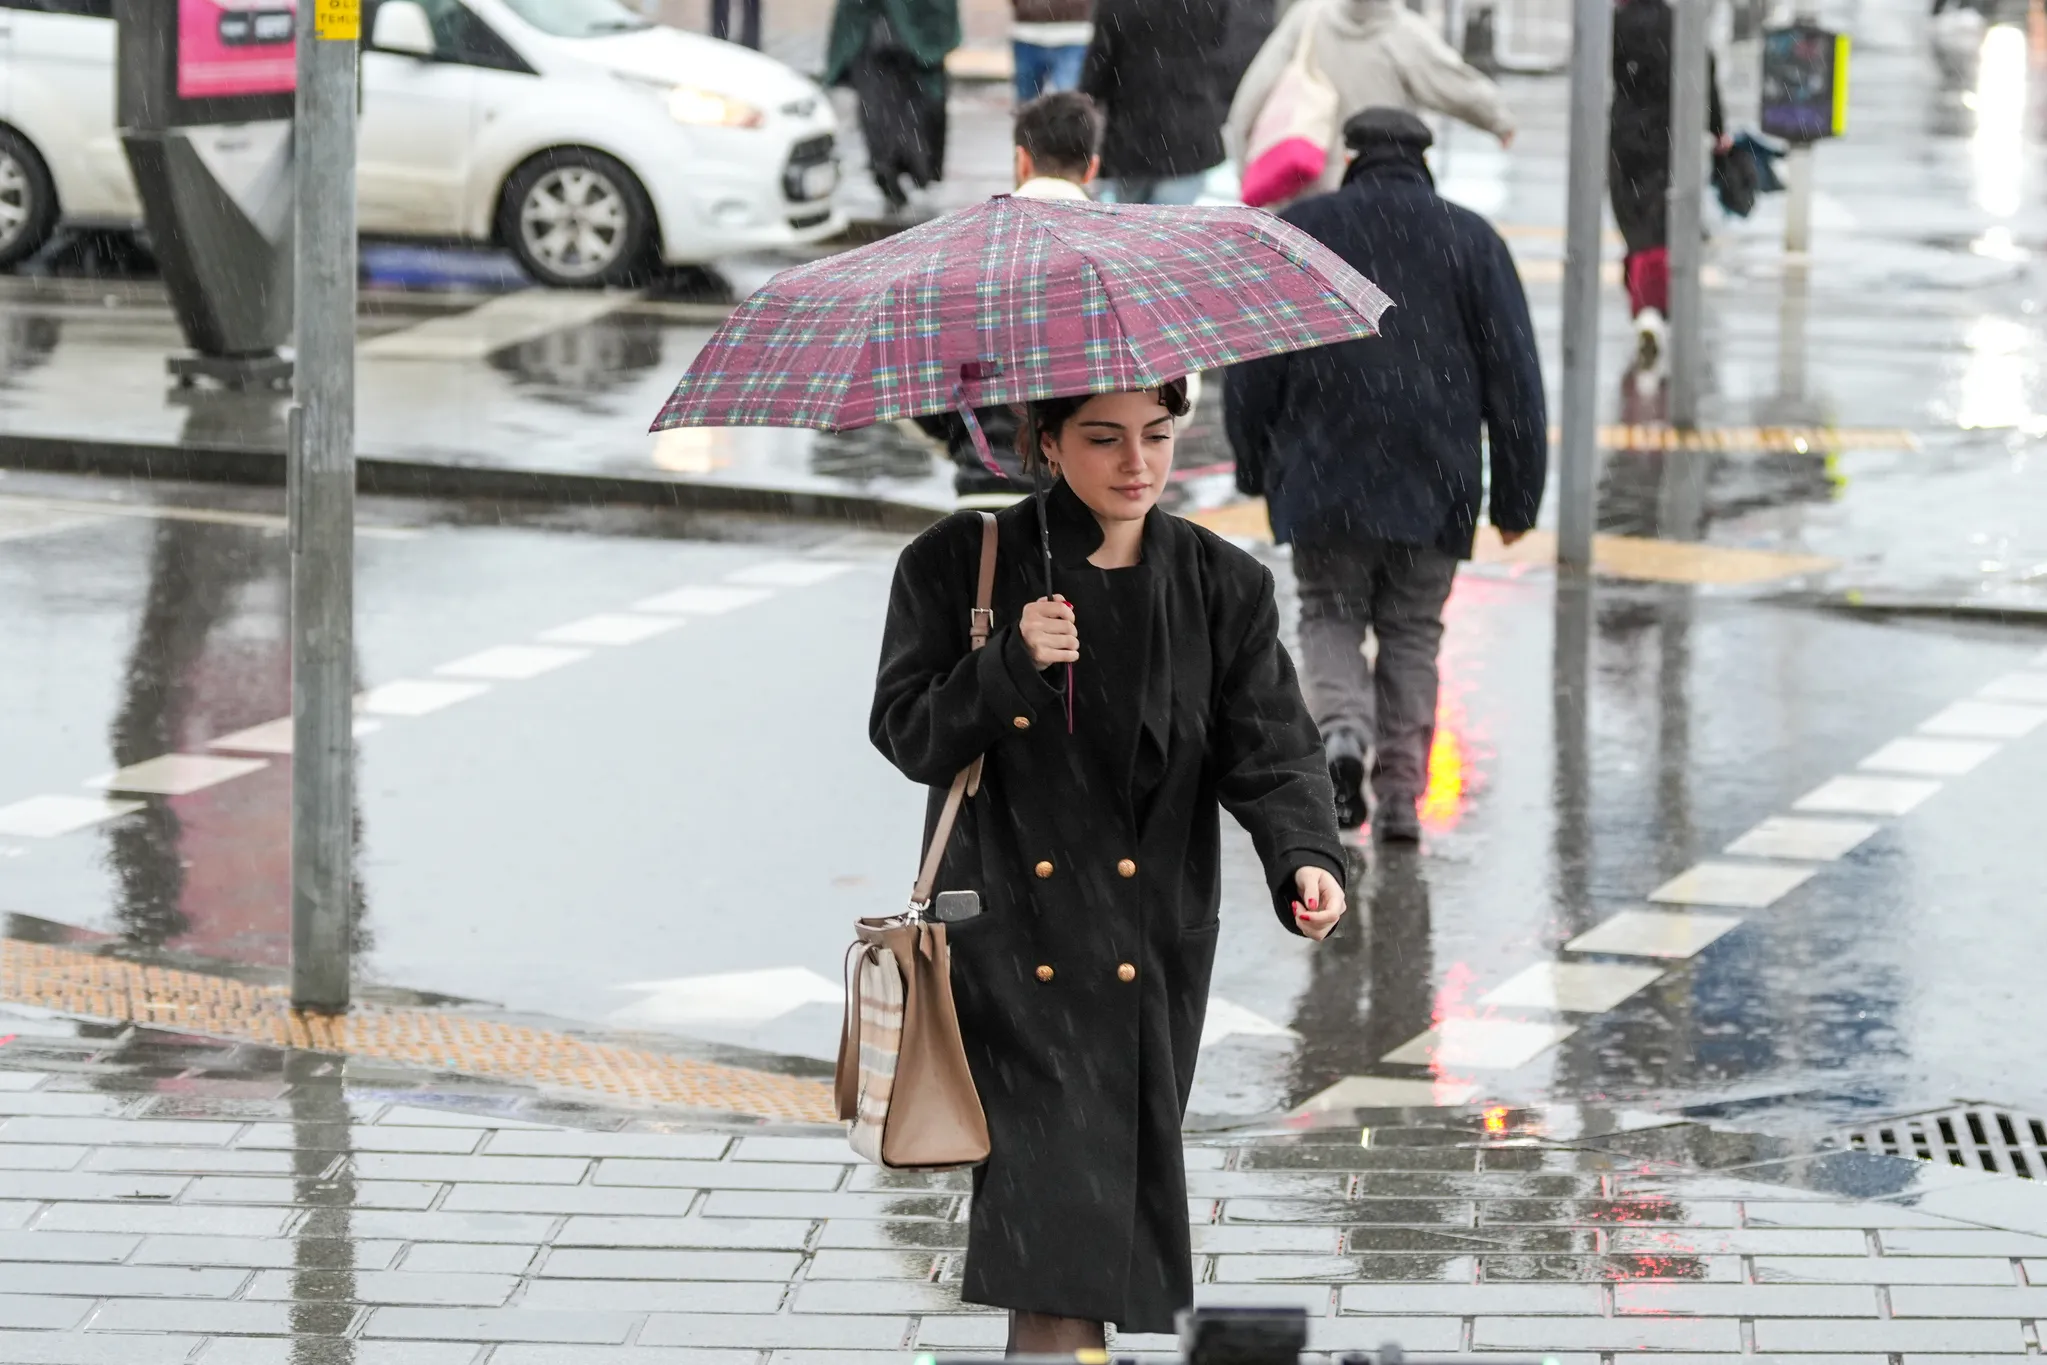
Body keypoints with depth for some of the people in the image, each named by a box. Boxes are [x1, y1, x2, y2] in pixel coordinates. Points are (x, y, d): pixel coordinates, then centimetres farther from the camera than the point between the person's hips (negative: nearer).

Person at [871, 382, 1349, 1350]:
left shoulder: (1223, 587, 3)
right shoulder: (961, 565, -2)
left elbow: (1270, 752, -2)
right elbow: (907, 736, -3)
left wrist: (1305, 859, -22)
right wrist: (1008, 665, -20)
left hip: (1153, 953, 3)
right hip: (1011, 947, -3)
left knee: (1129, 1201, 6)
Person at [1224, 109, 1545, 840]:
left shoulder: (1297, 231, 4)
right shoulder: (1471, 239, 6)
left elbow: (1252, 364, 4)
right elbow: (1514, 376, 3)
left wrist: (1254, 467, 14)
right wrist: (1517, 497, 7)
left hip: (1323, 478, -1)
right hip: (1432, 483, 1)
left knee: (1330, 616, 11)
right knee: (1412, 632, 11)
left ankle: (1344, 727, -17)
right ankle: (1400, 793, 5)